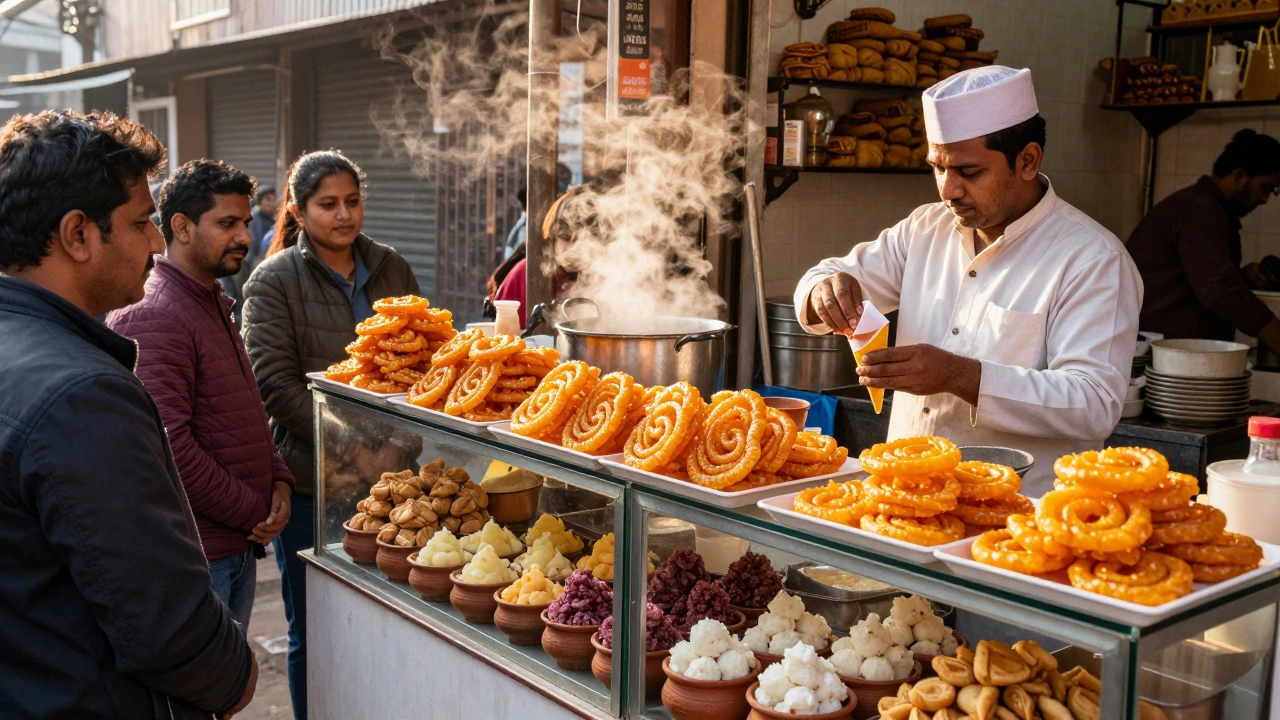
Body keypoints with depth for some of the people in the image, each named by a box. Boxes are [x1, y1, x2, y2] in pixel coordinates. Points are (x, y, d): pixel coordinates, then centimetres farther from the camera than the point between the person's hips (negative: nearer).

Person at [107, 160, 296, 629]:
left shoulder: (215, 308, 16)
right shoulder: (154, 317, -17)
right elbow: (170, 445, -24)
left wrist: (277, 481, 4)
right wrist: (255, 512, -15)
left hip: (240, 546, 9)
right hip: (195, 554, -9)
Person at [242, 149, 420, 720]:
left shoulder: (392, 270, 9)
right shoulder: (274, 281, -2)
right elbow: (275, 383, -10)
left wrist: (400, 443, -8)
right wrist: (352, 450, -15)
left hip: (389, 475, 3)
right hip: (311, 481, -3)